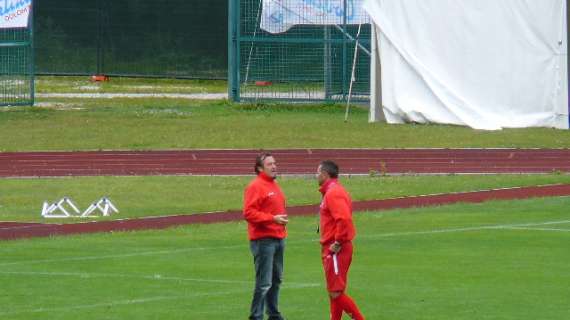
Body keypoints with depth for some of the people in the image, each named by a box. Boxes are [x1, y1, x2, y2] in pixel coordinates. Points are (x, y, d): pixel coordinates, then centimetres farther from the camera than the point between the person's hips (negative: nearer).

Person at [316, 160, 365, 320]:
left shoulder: (333, 193, -17)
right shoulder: (333, 191, 16)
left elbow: (344, 219, -29)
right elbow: (342, 218, 24)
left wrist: (338, 243, -22)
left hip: (336, 251, -10)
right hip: (332, 249, 10)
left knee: (336, 292, -9)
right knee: (334, 291, 13)